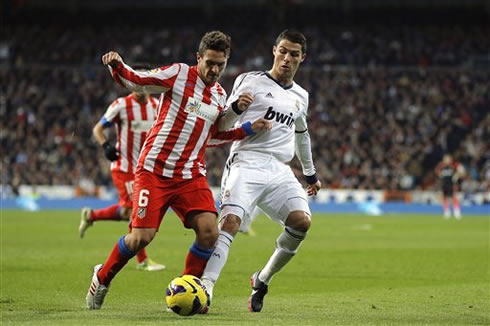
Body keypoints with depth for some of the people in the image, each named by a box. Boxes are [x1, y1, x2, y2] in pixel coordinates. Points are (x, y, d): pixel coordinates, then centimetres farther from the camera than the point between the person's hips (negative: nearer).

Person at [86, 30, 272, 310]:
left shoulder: (220, 96, 13)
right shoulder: (178, 74, -4)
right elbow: (135, 81, -3)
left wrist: (249, 129, 16)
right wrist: (117, 65, -24)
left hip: (191, 176, 5)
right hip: (154, 170, -5)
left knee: (209, 232, -14)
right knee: (141, 237, -10)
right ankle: (103, 277, 17)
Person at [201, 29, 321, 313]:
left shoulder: (301, 96, 20)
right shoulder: (250, 81, 4)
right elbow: (223, 124, 2)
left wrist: (311, 173, 42)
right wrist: (236, 107, -20)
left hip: (279, 171, 5)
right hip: (246, 164, -5)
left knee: (302, 221, -17)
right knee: (230, 222, -25)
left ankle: (262, 281, 1)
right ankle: (205, 289, -32)